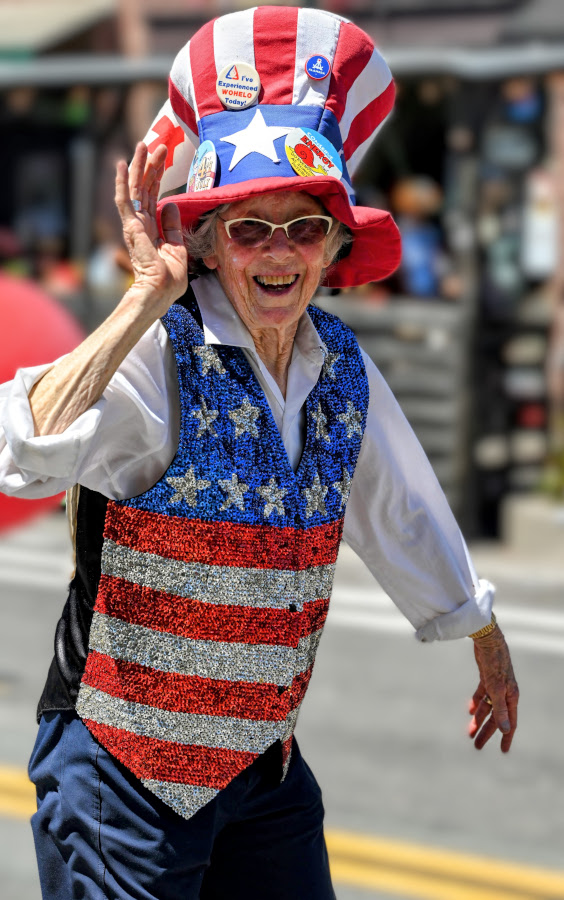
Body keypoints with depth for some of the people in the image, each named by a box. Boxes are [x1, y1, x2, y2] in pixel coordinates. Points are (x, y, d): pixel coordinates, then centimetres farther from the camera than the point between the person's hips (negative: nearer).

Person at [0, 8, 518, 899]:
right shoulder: (157, 357, -17)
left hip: (265, 764, 6)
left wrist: (491, 651, 32)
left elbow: (405, 518, 20)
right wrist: (149, 296, -34)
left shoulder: (342, 368, 2)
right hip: (124, 771, -6)